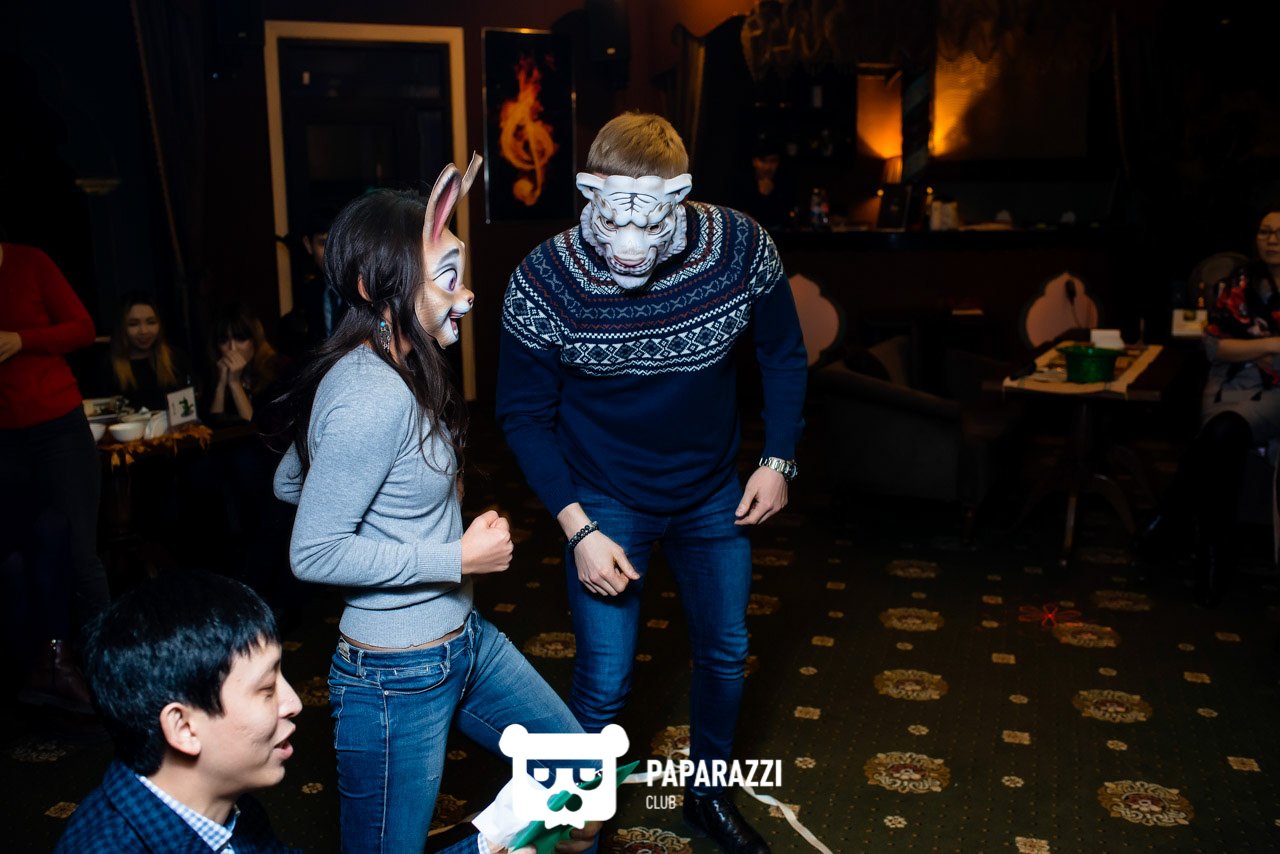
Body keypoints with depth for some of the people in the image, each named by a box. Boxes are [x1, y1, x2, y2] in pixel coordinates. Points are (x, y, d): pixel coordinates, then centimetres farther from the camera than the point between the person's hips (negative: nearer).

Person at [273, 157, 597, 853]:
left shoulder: (385, 370, 3)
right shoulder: (373, 395, -26)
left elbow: (288, 482, 13)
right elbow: (312, 553, -24)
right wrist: (459, 559, -20)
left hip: (464, 640, 9)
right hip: (399, 678, -9)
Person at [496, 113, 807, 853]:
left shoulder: (742, 248, -21)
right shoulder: (542, 283, -25)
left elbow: (783, 353, -2)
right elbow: (525, 416, -13)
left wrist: (779, 460, -6)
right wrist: (578, 527, -19)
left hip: (713, 493, 3)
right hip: (607, 502, -3)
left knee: (726, 653, 18)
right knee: (605, 683, -1)